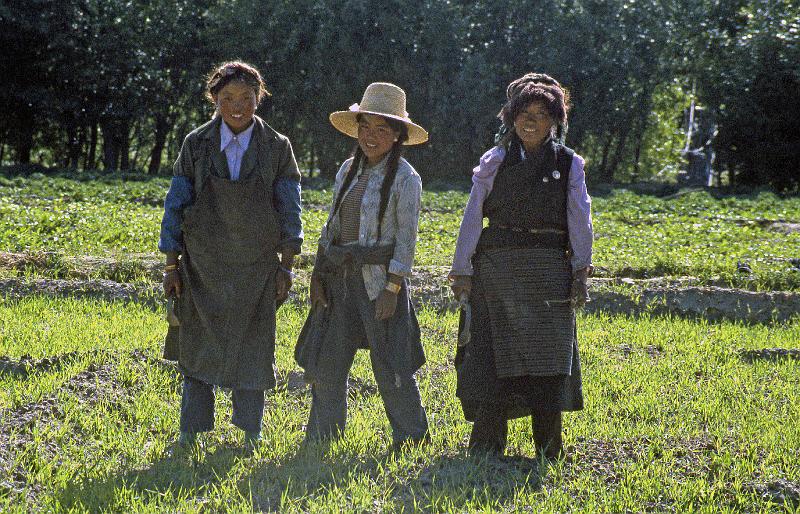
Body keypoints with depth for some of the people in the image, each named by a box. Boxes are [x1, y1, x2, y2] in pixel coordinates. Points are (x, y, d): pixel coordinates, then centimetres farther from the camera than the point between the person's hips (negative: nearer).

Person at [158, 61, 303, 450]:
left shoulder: (276, 148, -1)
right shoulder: (196, 145, 0)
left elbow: (289, 210, 2)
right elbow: (176, 206, 2)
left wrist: (286, 266, -2)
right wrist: (171, 265, 0)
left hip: (256, 270, 0)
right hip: (202, 268, 0)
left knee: (252, 351, 5)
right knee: (197, 349, 4)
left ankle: (251, 436, 17)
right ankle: (189, 436, 11)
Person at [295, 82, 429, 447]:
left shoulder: (405, 178, -7)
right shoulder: (348, 170, 11)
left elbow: (406, 239, -10)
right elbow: (331, 226, 15)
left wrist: (392, 289, -16)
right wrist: (318, 275, 8)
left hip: (379, 279, -6)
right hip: (340, 280, 6)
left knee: (389, 367, -2)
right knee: (327, 362, 8)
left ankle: (411, 439, 12)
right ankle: (321, 440, 19)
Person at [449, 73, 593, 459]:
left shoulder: (568, 164, 10)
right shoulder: (494, 162, 9)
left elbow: (580, 220, 7)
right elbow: (472, 219, 6)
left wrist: (580, 269, -1)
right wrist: (462, 271, 1)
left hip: (549, 271, 0)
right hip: (497, 268, 0)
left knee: (548, 355, -4)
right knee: (492, 354, -1)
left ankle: (548, 448, 3)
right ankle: (486, 445, 6)